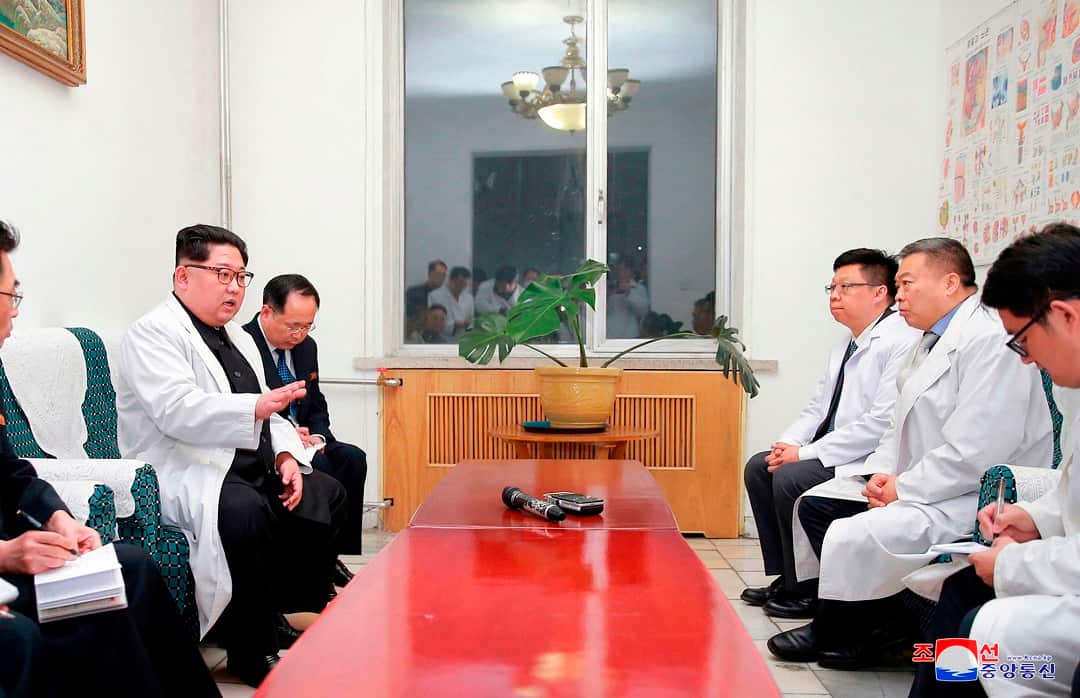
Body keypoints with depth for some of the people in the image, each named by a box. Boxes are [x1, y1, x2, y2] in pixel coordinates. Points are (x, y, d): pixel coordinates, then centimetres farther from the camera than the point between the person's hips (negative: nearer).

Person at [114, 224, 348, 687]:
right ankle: (252, 650, -17)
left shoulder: (238, 337, 19)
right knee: (244, 510, -34)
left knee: (327, 496, 0)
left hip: (252, 470, 9)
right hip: (185, 475, -9)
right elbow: (178, 411, -25)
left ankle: (280, 613, 9)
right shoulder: (152, 335, -9)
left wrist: (286, 455, -1)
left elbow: (266, 415, 20)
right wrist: (257, 407, -39)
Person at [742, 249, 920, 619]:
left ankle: (808, 591, -5)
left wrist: (806, 453, -22)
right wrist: (788, 444, -2)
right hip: (835, 452, 10)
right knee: (758, 467, 4)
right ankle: (786, 578, 10)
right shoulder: (846, 343, 14)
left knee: (790, 478, -24)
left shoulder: (902, 341, -17)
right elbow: (818, 406, 18)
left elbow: (883, 421, -26)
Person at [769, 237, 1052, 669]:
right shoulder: (933, 340, 14)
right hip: (915, 485, 11)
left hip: (972, 498, -11)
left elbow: (973, 454, -25)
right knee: (815, 504, 7)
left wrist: (904, 489, -16)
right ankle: (884, 623, 7)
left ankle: (830, 637, 3)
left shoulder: (989, 341, -19)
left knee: (852, 538, -25)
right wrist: (882, 471, 1)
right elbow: (902, 426, 19)